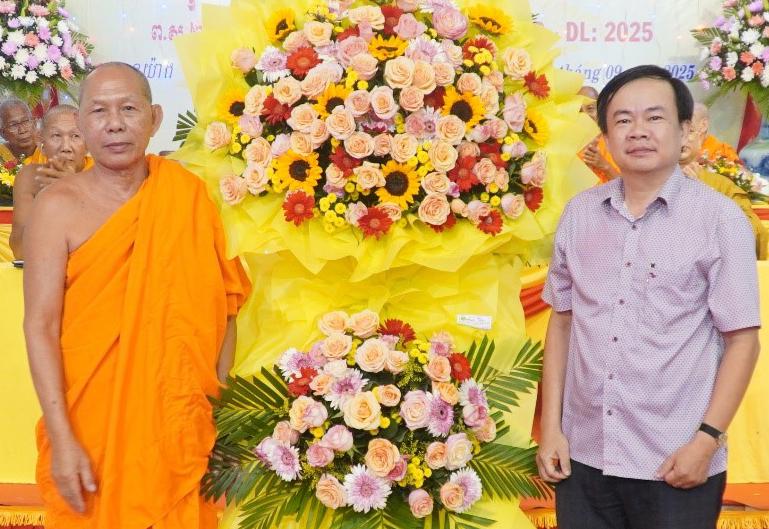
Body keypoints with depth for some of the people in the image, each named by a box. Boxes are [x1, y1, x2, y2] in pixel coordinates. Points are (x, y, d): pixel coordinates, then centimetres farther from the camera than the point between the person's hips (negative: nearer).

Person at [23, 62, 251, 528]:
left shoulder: (188, 198, 1)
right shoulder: (58, 206, -7)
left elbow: (222, 305, 4)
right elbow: (40, 326, -11)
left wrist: (220, 408, -1)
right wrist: (61, 439, -17)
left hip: (178, 422, 2)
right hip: (91, 422, -2)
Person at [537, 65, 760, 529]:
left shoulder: (720, 218, -7)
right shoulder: (579, 213, 4)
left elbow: (742, 339, -6)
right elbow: (562, 321, 9)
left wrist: (707, 440, -11)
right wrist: (551, 427, 5)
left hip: (675, 466, -3)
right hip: (583, 458, 3)